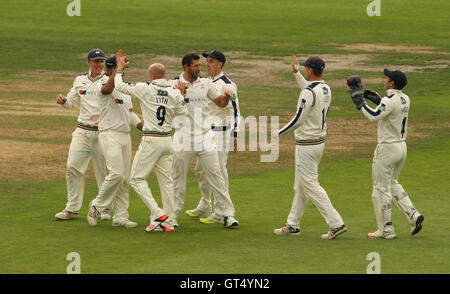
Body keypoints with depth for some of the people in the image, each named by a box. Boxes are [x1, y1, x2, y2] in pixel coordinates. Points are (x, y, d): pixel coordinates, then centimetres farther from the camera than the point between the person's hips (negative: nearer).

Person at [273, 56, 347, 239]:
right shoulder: (326, 89, 6)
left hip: (306, 145, -10)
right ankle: (293, 225, 25)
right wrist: (296, 73, 34)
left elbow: (298, 120, -20)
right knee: (300, 185, 17)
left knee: (311, 186, -6)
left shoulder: (309, 93, -22)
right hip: (320, 140, 10)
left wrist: (279, 133, -5)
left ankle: (336, 223, -11)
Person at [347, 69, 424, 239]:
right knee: (393, 184, 23)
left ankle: (386, 230, 3)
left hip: (387, 149, -9)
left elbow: (374, 116, -34)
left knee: (381, 189, 1)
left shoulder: (390, 101, -21)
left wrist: (359, 101, -25)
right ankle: (413, 215, 9)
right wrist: (378, 99, 18)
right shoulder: (405, 99, 6)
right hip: (401, 147, 9)